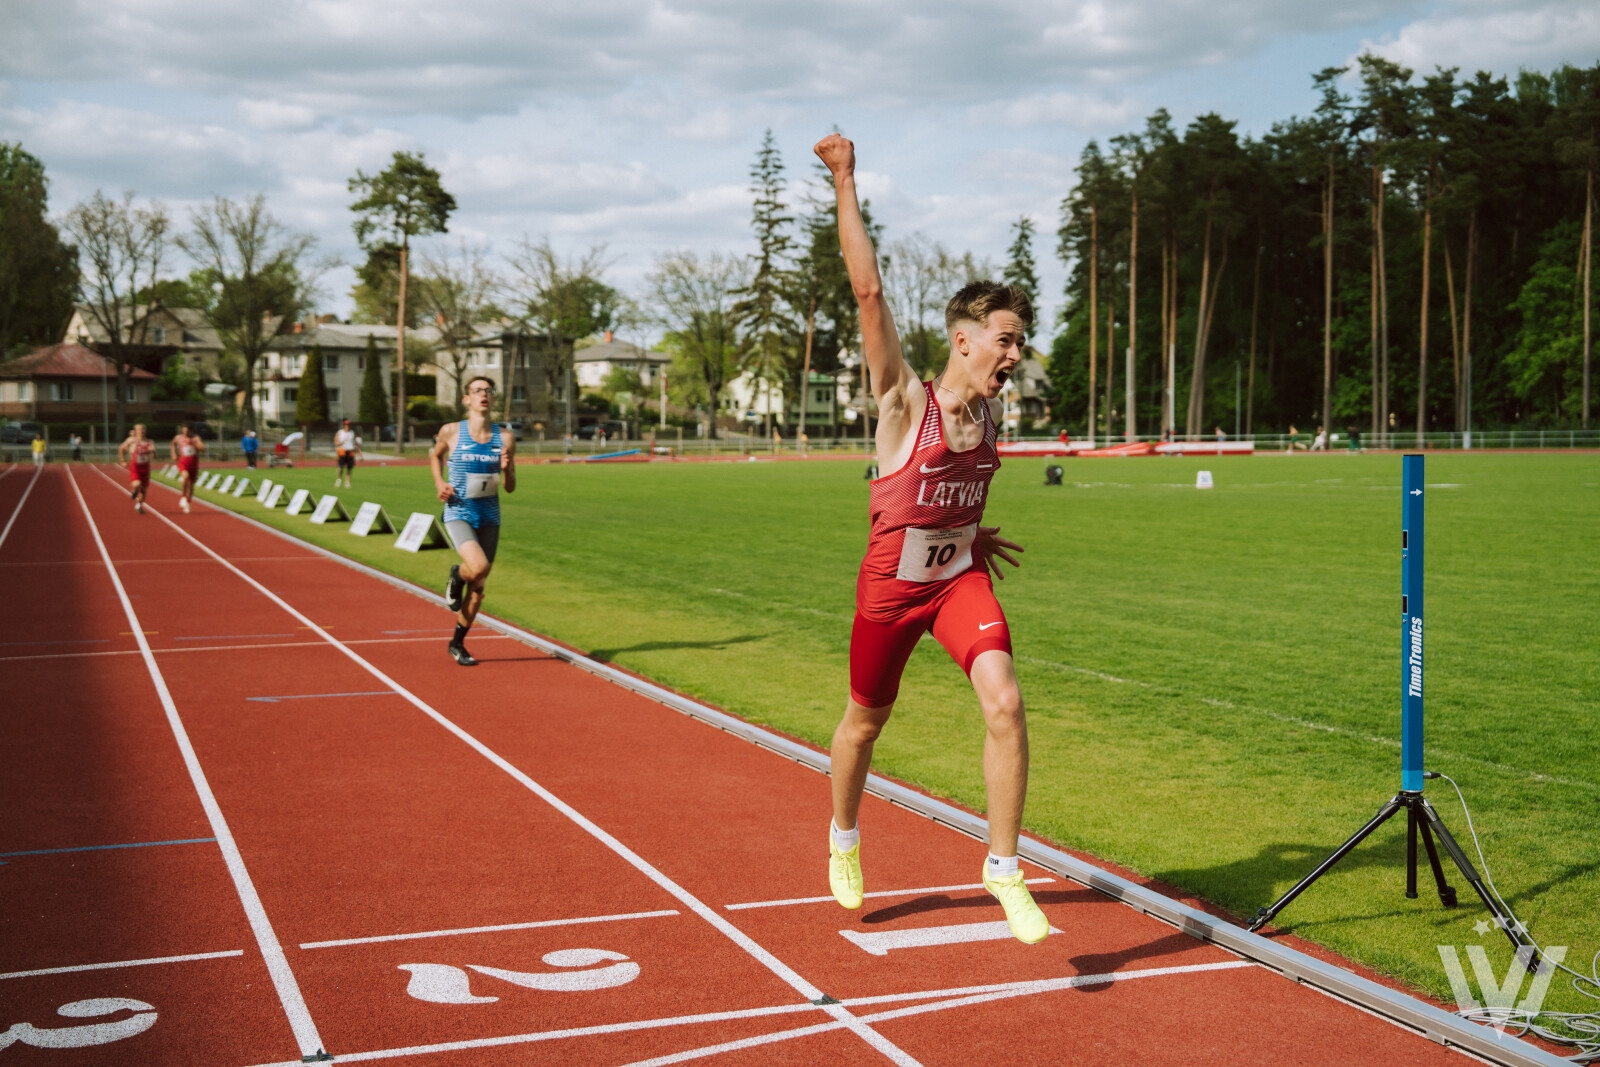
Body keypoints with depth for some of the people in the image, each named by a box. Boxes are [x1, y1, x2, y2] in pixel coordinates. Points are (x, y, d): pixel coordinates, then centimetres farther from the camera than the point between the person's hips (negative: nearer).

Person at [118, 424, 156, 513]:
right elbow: (121, 448, 7)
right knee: (137, 484, -28)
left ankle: (139, 505, 34)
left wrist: (152, 451, -22)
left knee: (144, 489, 9)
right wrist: (123, 460, 5)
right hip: (134, 467, -3)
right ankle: (135, 492, 10)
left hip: (145, 467, 3)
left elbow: (154, 456, -1)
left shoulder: (149, 442, -2)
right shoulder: (131, 441, -8)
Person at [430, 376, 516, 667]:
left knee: (478, 585, 9)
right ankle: (456, 577, 10)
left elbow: (511, 488, 4)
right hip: (459, 512, -3)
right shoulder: (451, 432, -5)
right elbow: (436, 454, 17)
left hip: (489, 515, 3)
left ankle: (458, 643, 27)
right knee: (478, 566, -27)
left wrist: (506, 469, -17)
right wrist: (440, 484, 1)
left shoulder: (505, 438, 0)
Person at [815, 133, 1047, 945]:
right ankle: (843, 840, 44)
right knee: (865, 722, 15)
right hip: (891, 583, -3)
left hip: (962, 579, 3)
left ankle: (1004, 869, -8)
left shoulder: (988, 412, -2)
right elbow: (869, 291, -26)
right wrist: (845, 182, -26)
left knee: (1005, 703, -20)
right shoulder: (904, 403, -18)